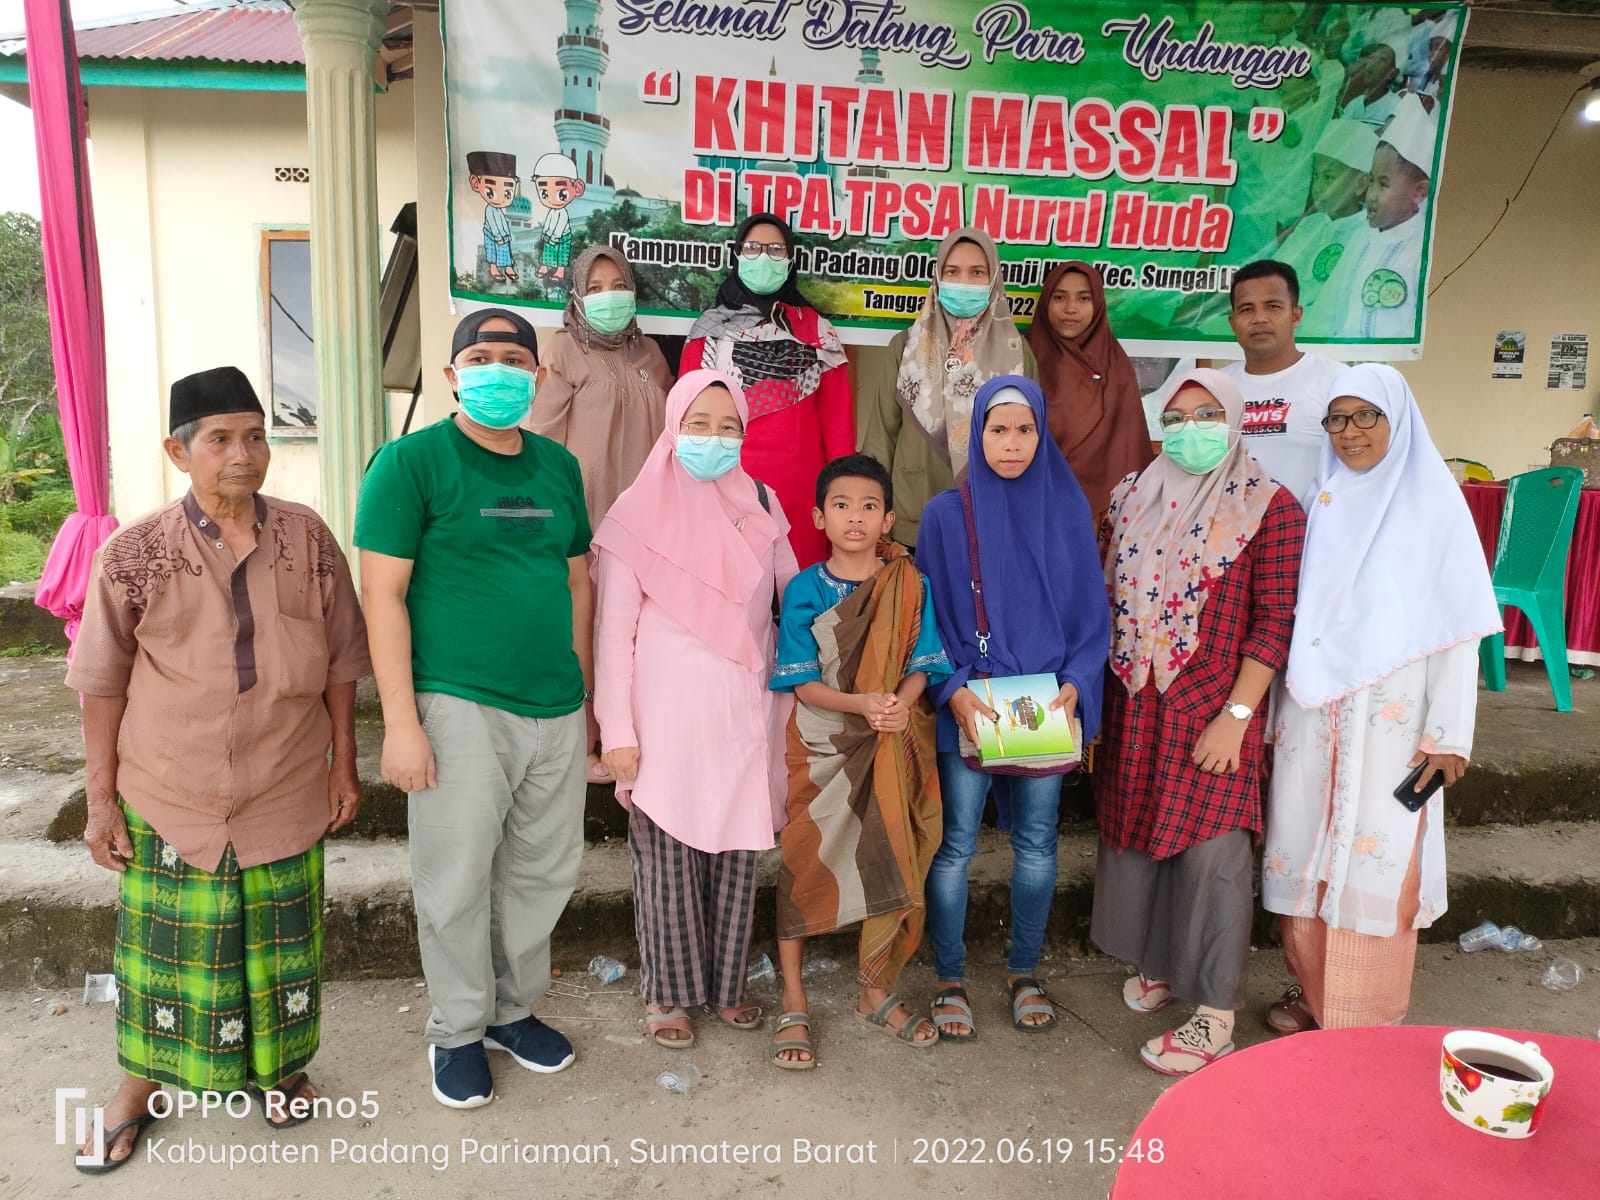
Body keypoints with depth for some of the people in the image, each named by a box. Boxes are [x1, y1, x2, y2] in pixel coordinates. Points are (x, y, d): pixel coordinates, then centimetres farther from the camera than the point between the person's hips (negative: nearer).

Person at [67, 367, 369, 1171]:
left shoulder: (308, 540, -6)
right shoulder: (133, 554, -10)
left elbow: (338, 664, 1)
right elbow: (103, 686, -3)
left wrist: (343, 766, 3)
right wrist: (101, 800, -1)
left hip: (287, 795, 1)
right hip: (170, 802, -1)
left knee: (279, 943, 15)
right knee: (164, 950, 15)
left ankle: (277, 1065, 40)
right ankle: (140, 1084, 40)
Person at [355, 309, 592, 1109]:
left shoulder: (559, 466, 11)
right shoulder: (411, 461, -5)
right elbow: (383, 594, -9)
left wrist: (581, 685, 15)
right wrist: (401, 721, -13)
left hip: (557, 711, 5)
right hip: (459, 708, -5)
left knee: (544, 874, 15)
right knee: (458, 883, 7)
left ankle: (514, 1008, 36)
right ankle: (459, 1032, 28)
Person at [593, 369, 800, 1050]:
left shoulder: (760, 505, 7)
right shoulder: (639, 514, -3)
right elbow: (614, 629, -4)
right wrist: (617, 731, -7)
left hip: (744, 713, 3)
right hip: (667, 715, -3)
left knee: (737, 851, 9)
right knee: (668, 855, 4)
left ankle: (727, 982, 27)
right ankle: (669, 993, 21)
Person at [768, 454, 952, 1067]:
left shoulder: (910, 586, -1)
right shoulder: (804, 589, -5)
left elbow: (922, 666, -1)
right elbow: (800, 681, -8)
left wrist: (901, 703, -23)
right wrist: (861, 703, -24)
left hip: (891, 751, 2)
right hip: (820, 748, -1)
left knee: (889, 868, 9)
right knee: (802, 867, 3)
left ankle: (876, 992, 30)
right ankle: (794, 1006, 18)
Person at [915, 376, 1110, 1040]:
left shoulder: (1068, 511, 3)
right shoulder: (946, 513, -2)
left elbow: (1092, 611, 5)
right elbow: (928, 614, -1)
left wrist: (1076, 681, -10)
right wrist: (953, 689, -14)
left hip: (1047, 705, 2)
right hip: (967, 708, -2)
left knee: (1037, 843, 10)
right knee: (955, 845, 4)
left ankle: (1024, 973, 29)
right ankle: (950, 979, 21)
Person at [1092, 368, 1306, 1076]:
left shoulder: (1268, 508, -6)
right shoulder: (1132, 500, 8)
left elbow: (1275, 620, -9)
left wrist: (1235, 715, -15)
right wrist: (1094, 699, 7)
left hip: (1211, 714, -5)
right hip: (1134, 709, 5)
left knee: (1211, 852, -2)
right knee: (1137, 833, 14)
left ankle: (1215, 1019, 10)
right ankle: (1158, 962, 37)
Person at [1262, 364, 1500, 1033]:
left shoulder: (1434, 502, -3)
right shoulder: (1321, 503, 9)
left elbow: (1458, 624, -5)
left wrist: (1449, 732, -9)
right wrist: (1275, 709, 9)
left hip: (1390, 712, -4)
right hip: (1312, 707, 4)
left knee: (1375, 855, 1)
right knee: (1307, 848, 8)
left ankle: (1369, 1017, 16)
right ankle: (1311, 989, 24)